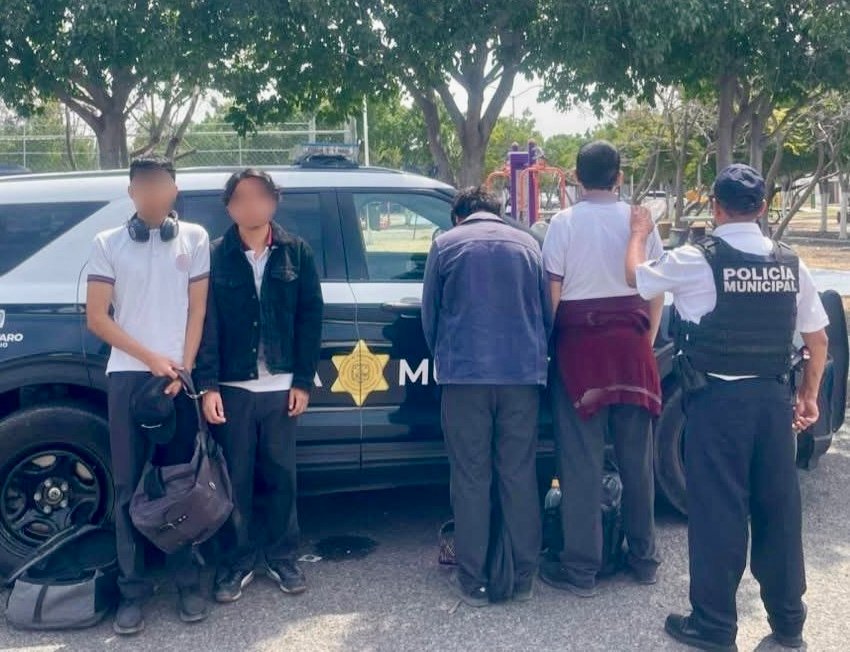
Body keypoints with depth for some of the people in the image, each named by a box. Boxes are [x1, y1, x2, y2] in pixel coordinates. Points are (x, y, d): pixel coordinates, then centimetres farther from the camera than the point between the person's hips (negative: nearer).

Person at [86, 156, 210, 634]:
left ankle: (188, 582, 15)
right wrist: (151, 358, -6)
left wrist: (183, 367, -5)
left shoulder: (194, 238, 7)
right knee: (129, 486, 2)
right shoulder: (108, 243, 6)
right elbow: (97, 317, 2)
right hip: (129, 376, 0)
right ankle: (133, 589, 11)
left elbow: (198, 309, 5)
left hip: (179, 376, 0)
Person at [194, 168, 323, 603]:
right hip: (232, 387, 0)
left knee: (281, 477, 10)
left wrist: (302, 380, -3)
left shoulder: (295, 252, 4)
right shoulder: (216, 256, 1)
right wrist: (208, 384, -10)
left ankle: (282, 558, 24)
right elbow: (206, 323, -2)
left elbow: (310, 318, 2)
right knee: (235, 479, 7)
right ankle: (237, 562, 21)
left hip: (281, 386, 1)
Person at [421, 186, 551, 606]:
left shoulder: (446, 244, 6)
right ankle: (523, 577, 14)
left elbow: (429, 315, 9)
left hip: (466, 374, -2)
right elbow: (547, 312, 14)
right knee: (519, 476, 9)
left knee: (471, 479, 5)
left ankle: (473, 582, 9)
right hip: (523, 372, 2)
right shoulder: (528, 244, 12)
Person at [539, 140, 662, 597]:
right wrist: (646, 340, 16)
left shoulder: (564, 223, -6)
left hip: (579, 344, -3)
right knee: (636, 456, 13)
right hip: (631, 344, 3)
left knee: (581, 460, 2)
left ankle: (580, 568, 7)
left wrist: (548, 342, 1)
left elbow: (553, 291, -9)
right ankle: (643, 558, 23)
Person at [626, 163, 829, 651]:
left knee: (718, 510, 3)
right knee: (778, 506, 13)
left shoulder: (695, 261, -10)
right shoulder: (790, 264, 3)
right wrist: (809, 395, 21)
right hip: (774, 397, 4)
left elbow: (636, 277, 6)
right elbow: (818, 340, 9)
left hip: (719, 399, -4)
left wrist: (640, 234, 24)